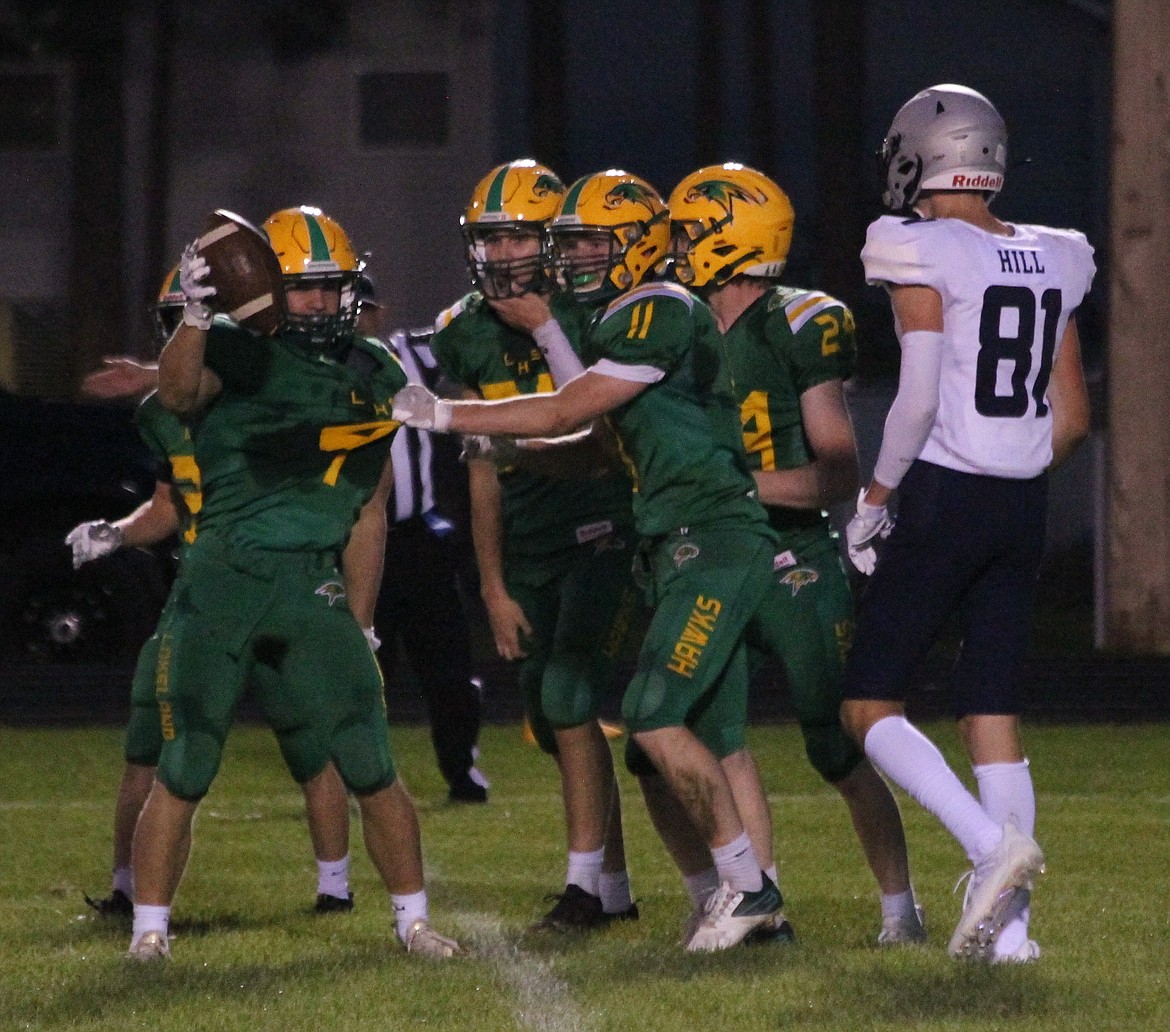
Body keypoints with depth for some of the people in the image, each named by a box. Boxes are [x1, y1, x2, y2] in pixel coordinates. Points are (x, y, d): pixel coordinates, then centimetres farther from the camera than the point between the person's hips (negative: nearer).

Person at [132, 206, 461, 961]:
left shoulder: (375, 380, 13)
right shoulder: (238, 353, -2)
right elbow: (180, 394, -25)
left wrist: (359, 626, 14)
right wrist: (196, 317, -43)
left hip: (313, 590, 3)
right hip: (221, 584, -3)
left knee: (373, 769, -2)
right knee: (183, 772, 0)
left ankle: (413, 919, 12)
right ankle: (150, 929, 11)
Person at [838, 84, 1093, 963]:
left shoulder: (923, 253, -10)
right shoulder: (1052, 263, 9)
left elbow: (919, 397, -16)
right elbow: (1072, 418, 11)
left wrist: (875, 499, -5)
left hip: (941, 496, -6)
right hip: (1024, 510, 6)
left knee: (871, 706, 2)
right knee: (994, 711, 9)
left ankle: (993, 842, -18)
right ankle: (1008, 923, 3)